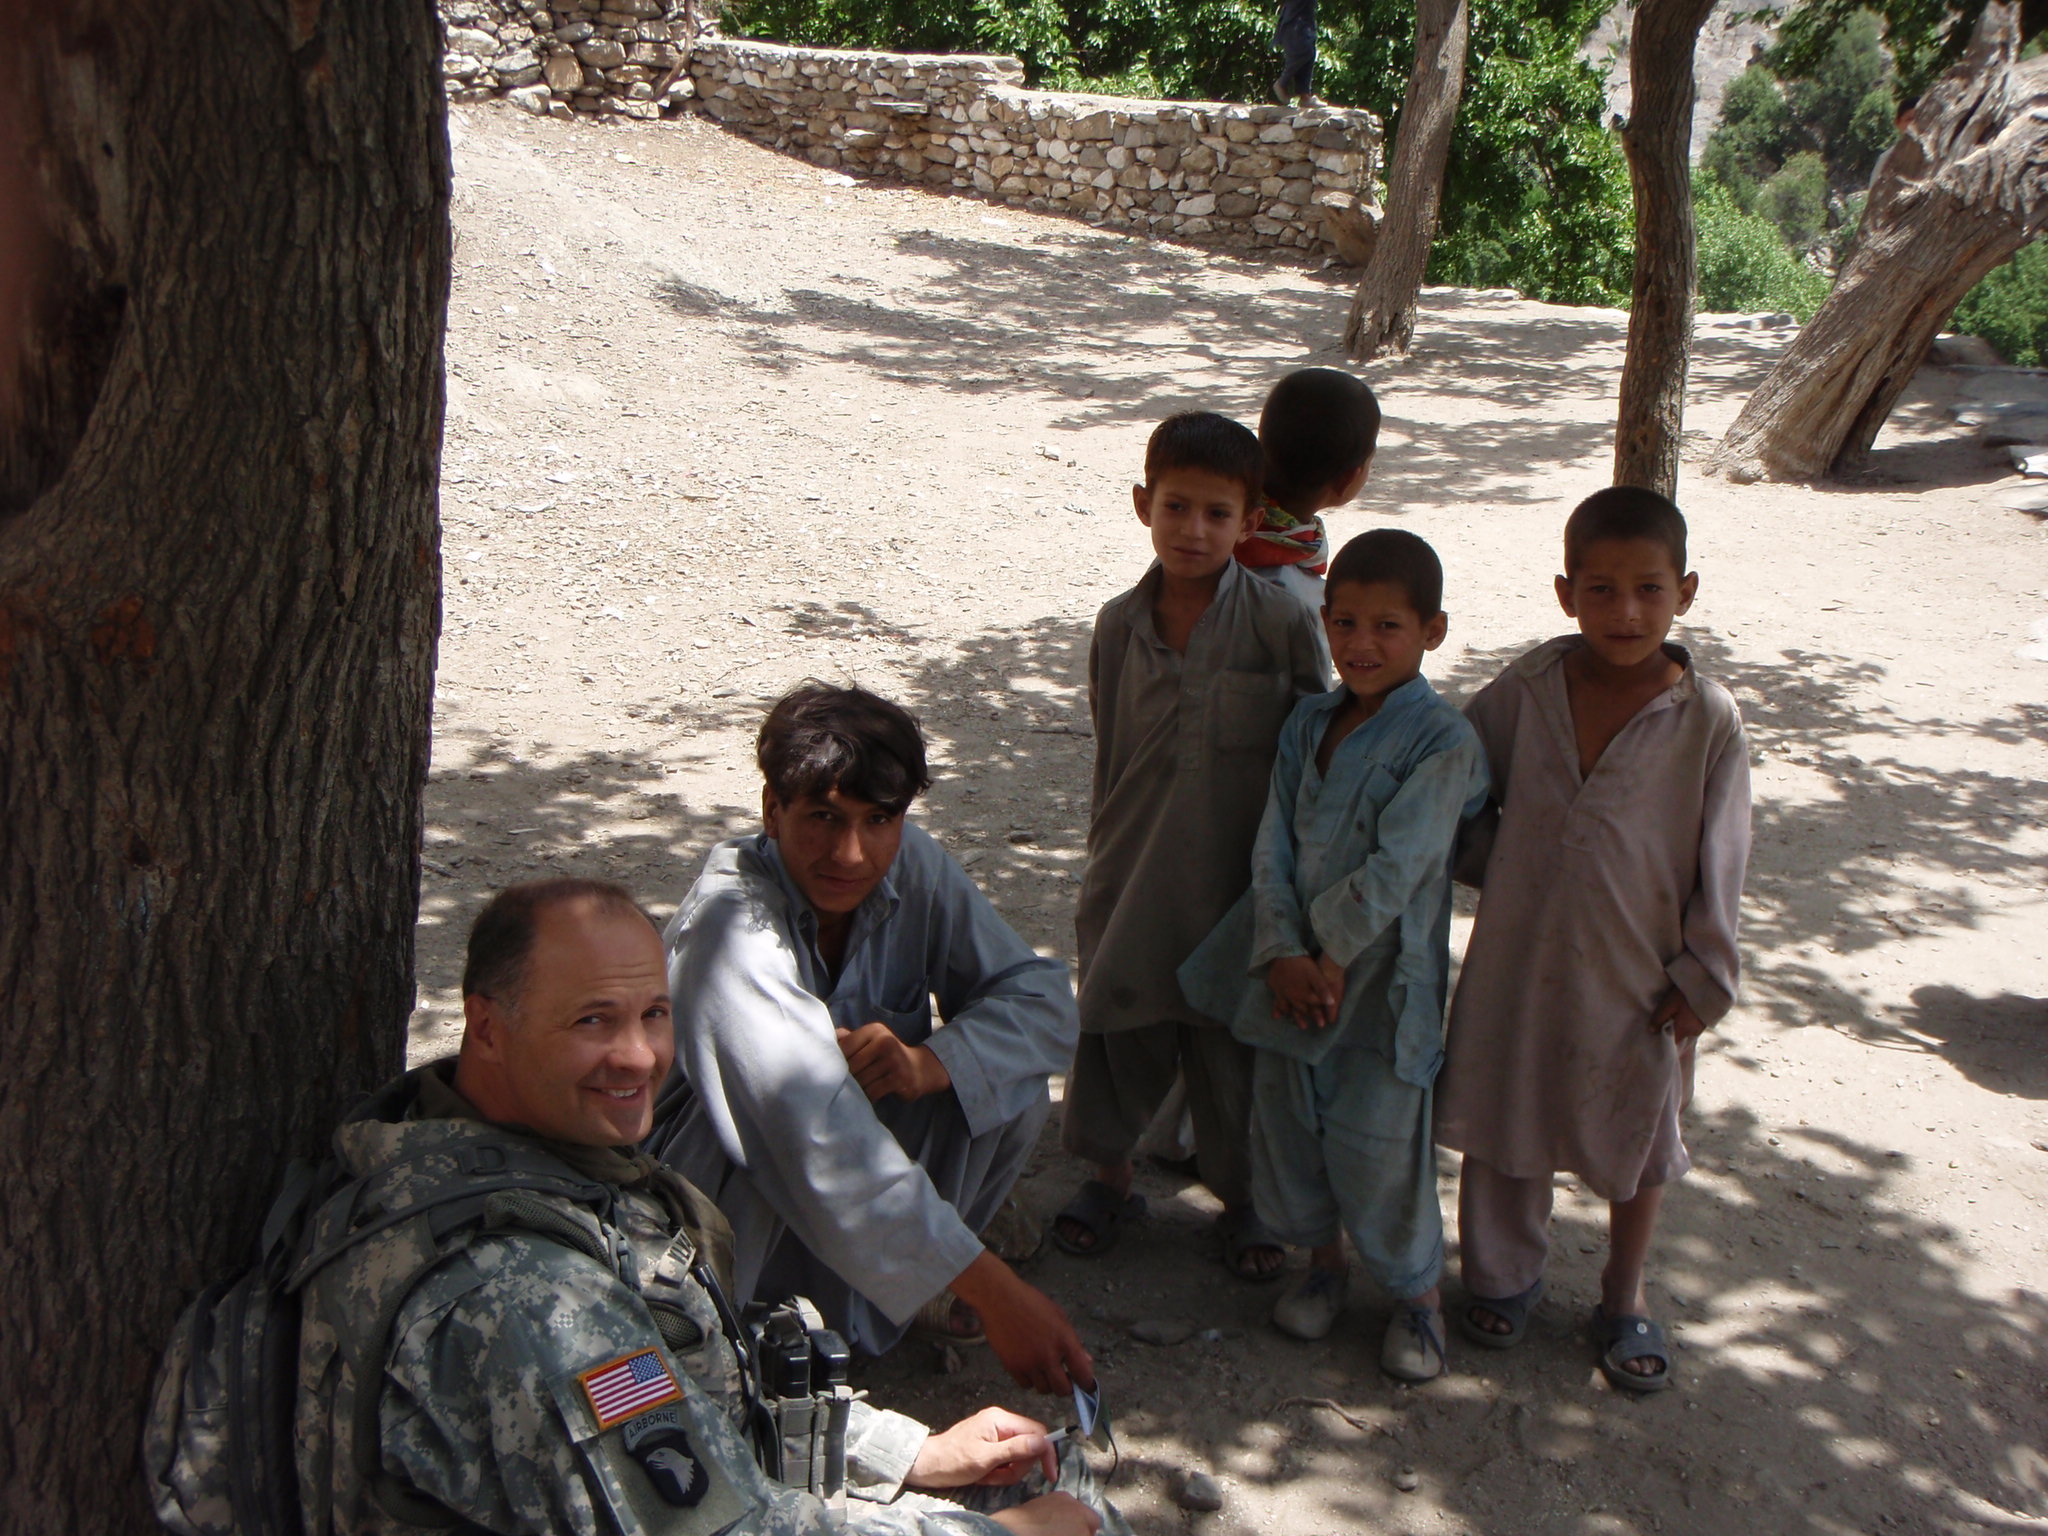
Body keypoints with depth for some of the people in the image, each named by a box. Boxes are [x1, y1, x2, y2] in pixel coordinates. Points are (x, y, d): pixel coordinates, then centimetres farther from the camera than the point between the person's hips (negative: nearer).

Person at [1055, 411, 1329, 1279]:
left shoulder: (1280, 625, -12)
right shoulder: (1121, 627, -1)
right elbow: (1110, 753, 9)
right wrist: (1105, 862, 12)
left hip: (1236, 883, -3)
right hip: (1131, 880, 3)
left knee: (1232, 1047, 9)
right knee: (1118, 1028, 14)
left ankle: (1243, 1200, 31)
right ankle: (1110, 1177, 36)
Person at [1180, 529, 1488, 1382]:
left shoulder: (1442, 742, -13)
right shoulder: (1308, 724, 5)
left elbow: (1396, 869, -17)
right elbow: (1273, 847, 0)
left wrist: (1329, 953, -14)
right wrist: (1282, 954, -12)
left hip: (1382, 977, -6)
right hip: (1292, 968, 6)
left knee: (1377, 1144, -1)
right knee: (1285, 1120, 15)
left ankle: (1417, 1290, 23)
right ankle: (1321, 1257, 39)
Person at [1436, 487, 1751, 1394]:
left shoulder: (1706, 720, -15)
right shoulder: (1528, 688, -9)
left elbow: (1720, 860, -9)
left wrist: (1701, 976, -6)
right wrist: (1491, 871, 2)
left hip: (1639, 981, -1)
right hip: (1517, 963, 2)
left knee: (1637, 1144, 17)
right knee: (1503, 1125, 17)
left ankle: (1624, 1300, 40)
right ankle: (1504, 1275, 41)